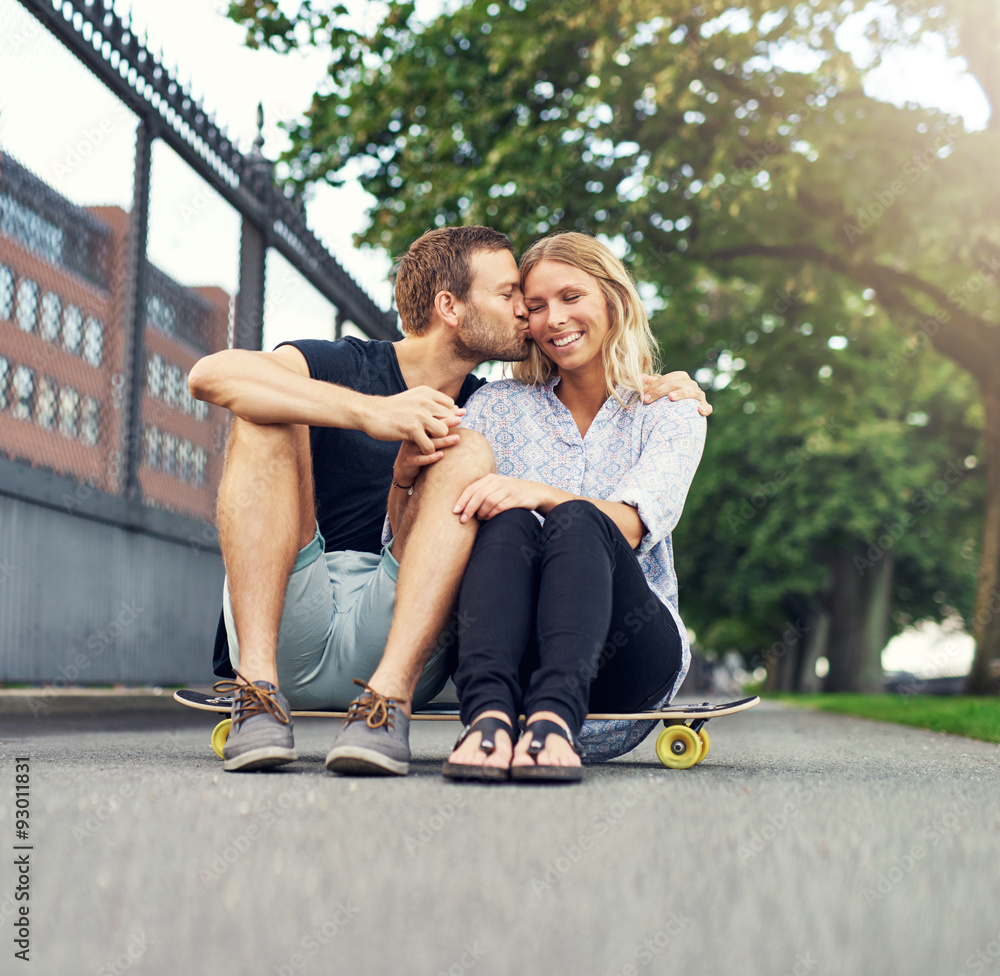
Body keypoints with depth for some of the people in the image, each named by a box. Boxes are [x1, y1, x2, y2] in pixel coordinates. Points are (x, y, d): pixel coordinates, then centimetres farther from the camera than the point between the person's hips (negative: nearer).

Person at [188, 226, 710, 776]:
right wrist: (369, 412, -25)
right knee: (268, 417, -16)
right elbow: (210, 375, -14)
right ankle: (259, 689, -31)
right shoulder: (342, 367, 2)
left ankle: (388, 697, -33)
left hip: (401, 638, 2)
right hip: (287, 635, -2)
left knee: (468, 454, -14)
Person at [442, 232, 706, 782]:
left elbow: (632, 525, -10)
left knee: (576, 521, -30)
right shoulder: (499, 406, 14)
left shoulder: (670, 412, 10)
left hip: (629, 655, -1)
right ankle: (488, 714, -50)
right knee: (508, 523, -29)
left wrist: (541, 494, -28)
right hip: (511, 651, 1)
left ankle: (553, 718, -52)